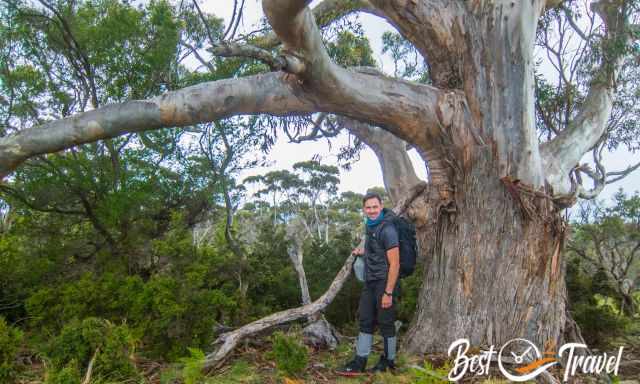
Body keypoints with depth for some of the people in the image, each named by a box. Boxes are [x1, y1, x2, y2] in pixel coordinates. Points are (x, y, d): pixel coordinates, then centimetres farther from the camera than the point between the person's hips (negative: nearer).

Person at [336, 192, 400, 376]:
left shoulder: (387, 229, -17)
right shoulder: (372, 226, 11)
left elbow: (394, 263, -19)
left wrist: (388, 293, -21)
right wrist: (364, 252, 11)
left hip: (384, 283, -8)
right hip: (370, 282, 9)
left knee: (385, 323, 4)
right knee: (365, 321, 9)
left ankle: (388, 362, 19)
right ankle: (359, 363, 14)